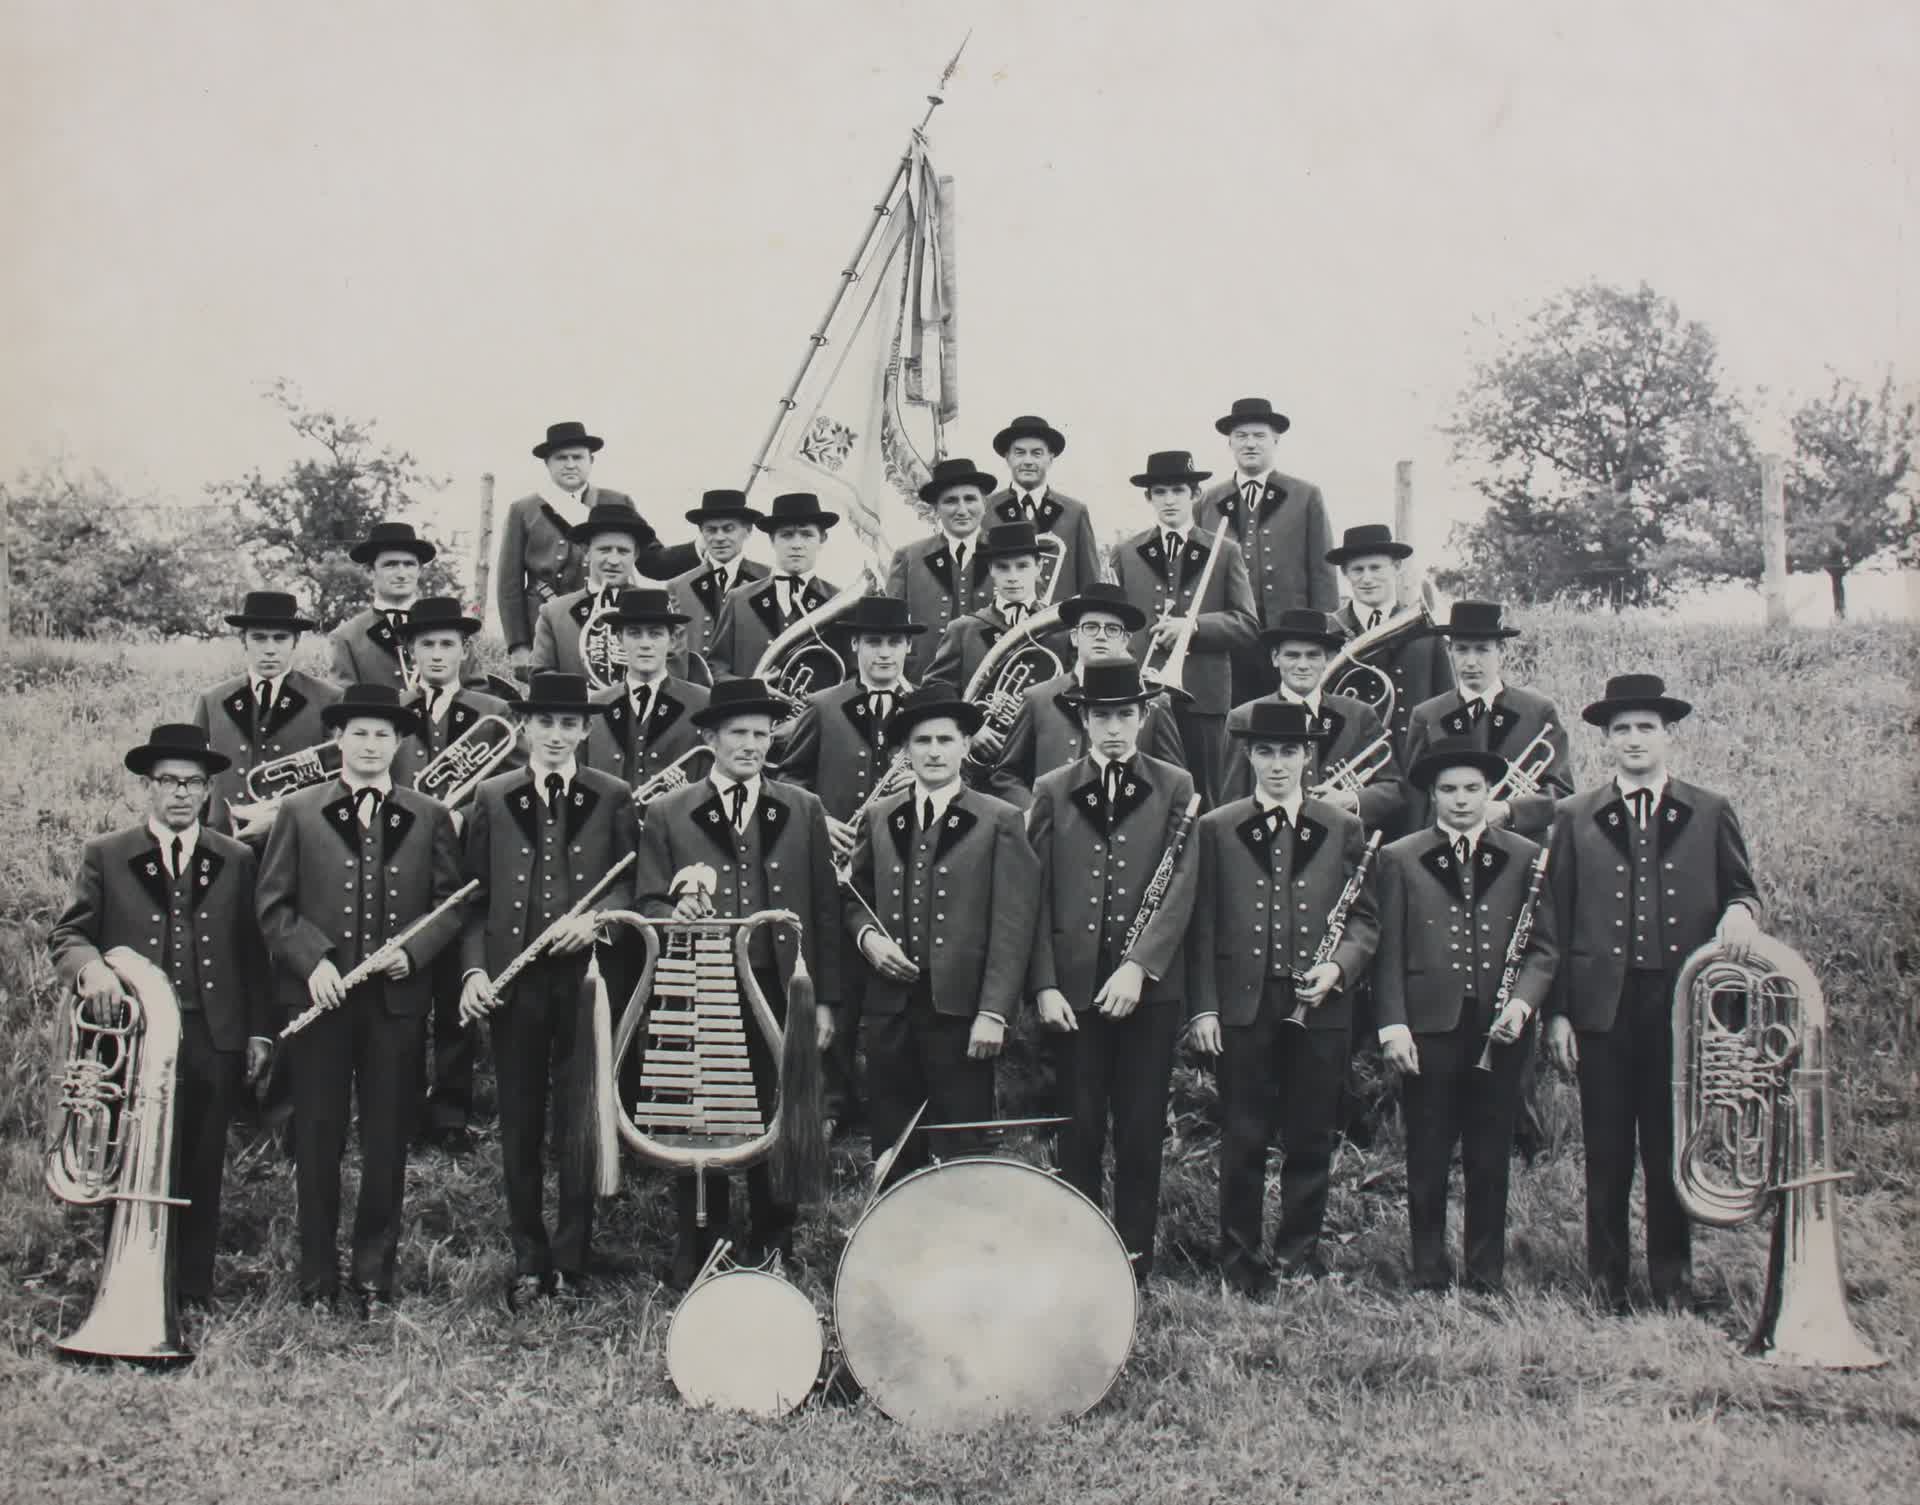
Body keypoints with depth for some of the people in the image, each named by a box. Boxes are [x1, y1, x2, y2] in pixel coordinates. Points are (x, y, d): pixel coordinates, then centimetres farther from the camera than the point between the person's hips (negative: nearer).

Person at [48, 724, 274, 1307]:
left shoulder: (235, 860, 12)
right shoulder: (104, 855, 7)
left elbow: (252, 954, 12)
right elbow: (65, 935, 3)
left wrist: (259, 1032, 7)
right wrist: (92, 966, -20)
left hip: (215, 1038, 1)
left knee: (202, 1169, 5)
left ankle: (194, 1293, 15)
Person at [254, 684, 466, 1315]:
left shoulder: (430, 818, 9)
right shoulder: (298, 811, 6)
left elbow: (452, 902, 7)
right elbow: (272, 904, 3)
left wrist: (413, 951, -9)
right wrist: (312, 960, -11)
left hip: (397, 998, 1)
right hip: (318, 992, 0)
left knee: (387, 1143, 5)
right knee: (317, 1140, 4)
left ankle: (375, 1275, 16)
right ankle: (318, 1277, 15)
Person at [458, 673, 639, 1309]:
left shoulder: (613, 798, 7)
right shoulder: (491, 798, 9)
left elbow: (633, 881, 5)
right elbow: (474, 896, 7)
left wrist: (595, 918, -14)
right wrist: (473, 970, -4)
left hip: (585, 976, -1)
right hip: (512, 981, 1)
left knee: (579, 1122, -1)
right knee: (519, 1124, 7)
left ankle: (570, 1262, 11)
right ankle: (527, 1261, 18)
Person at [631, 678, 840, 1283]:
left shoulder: (803, 811, 9)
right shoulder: (667, 814, 7)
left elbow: (824, 910, 8)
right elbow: (648, 902, 5)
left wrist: (824, 999, 3)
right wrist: (675, 914, -19)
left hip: (781, 993, 1)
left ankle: (773, 1252, 20)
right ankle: (697, 1263, 16)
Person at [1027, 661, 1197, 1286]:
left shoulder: (1175, 788, 6)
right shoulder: (1052, 791, 9)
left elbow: (1181, 886, -4)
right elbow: (1038, 894, 5)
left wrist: (1138, 966, -14)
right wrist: (1044, 983, -4)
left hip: (1150, 987, -1)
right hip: (1075, 986, 1)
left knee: (1141, 1133, 4)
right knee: (1080, 1131, 5)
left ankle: (1134, 1256, 15)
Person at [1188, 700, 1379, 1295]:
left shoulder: (1343, 829, 9)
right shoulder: (1215, 829, 6)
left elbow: (1365, 918, 9)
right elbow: (1202, 927, 5)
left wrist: (1339, 966, -10)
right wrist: (1203, 1007, -2)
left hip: (1321, 1007, 1)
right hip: (1244, 1006, -1)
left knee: (1311, 1142, 7)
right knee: (1243, 1141, 3)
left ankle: (1299, 1254, 20)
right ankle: (1241, 1259, 15)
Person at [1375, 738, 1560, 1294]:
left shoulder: (1524, 858, 8)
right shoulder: (1400, 859, 5)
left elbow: (1544, 947, 7)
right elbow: (1389, 951, 2)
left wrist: (1522, 1001, -9)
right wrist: (1393, 1024, -7)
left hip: (1499, 1030, 1)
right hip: (1428, 1026, -1)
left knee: (1490, 1160, 7)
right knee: (1427, 1160, 5)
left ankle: (1487, 1278, 17)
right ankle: (1429, 1276, 15)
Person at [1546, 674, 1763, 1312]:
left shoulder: (1711, 814, 8)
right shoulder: (1575, 817, 7)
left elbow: (1742, 893, 12)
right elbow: (1557, 921, 5)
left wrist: (1740, 914, -13)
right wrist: (1557, 1011, -1)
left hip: (1682, 1004, 0)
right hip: (1603, 1006, 0)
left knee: (1673, 1150, 6)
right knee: (1607, 1154, 5)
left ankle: (1672, 1279, 19)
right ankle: (1606, 1278, 17)